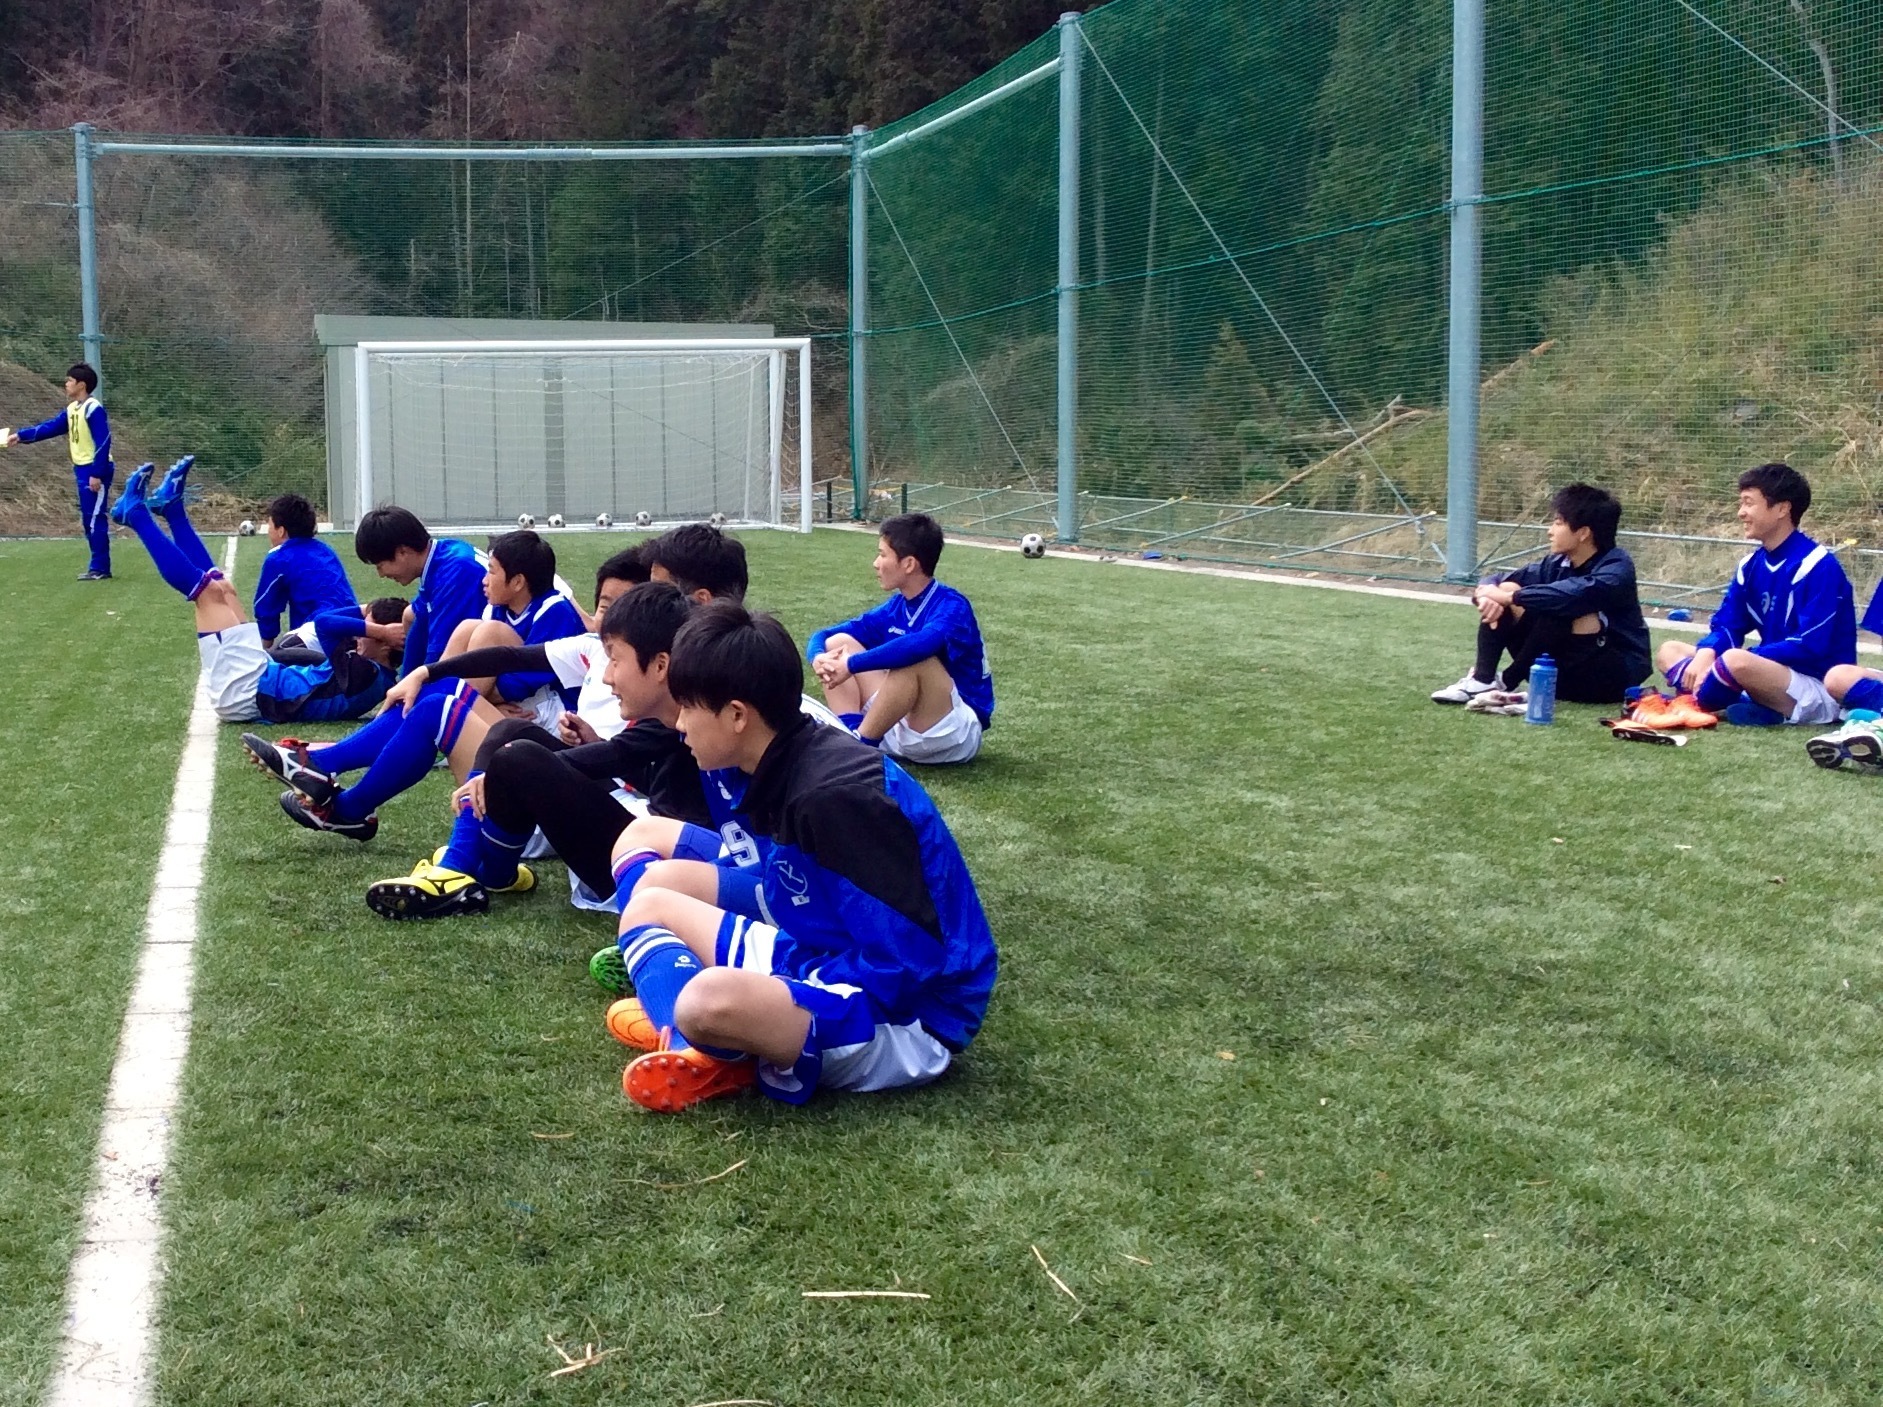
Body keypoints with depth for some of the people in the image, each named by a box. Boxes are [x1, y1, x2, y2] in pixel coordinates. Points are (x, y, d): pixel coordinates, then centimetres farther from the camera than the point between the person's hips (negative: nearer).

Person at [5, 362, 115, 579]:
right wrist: (21, 435, 15)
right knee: (88, 519, 10)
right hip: (82, 470, 10)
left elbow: (103, 442, -20)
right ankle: (98, 566, 13)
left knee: (95, 518, -9)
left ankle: (100, 568, -6)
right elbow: (50, 427, 19)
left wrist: (97, 473, -22)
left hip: (95, 471, -10)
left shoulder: (94, 408, -16)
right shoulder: (72, 409, 13)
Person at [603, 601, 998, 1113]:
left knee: (713, 1000, -39)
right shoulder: (786, 770, 4)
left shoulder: (836, 796, -24)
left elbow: (907, 962, -26)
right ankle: (694, 1041, -11)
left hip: (906, 1017, -11)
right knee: (649, 906, 13)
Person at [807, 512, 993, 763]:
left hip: (954, 734, -8)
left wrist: (852, 664, -34)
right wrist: (819, 657, -17)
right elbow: (824, 636, 7)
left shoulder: (951, 606, -16)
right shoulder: (896, 608, 6)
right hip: (902, 725, 8)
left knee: (913, 659, -35)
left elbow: (918, 645, -39)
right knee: (838, 644, 3)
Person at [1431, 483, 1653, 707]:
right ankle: (1482, 679, -20)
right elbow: (1495, 583, 3)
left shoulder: (1617, 567, -16)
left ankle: (1506, 682, -19)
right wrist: (1487, 593, -22)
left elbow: (1573, 594, -37)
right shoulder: (1559, 564, 3)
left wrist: (1510, 596, -29)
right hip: (1560, 674, 7)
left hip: (1615, 676, -7)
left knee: (1556, 608, -32)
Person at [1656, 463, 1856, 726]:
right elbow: (1727, 625, 8)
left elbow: (1810, 647, -21)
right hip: (1775, 674, 9)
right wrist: (1706, 653, -16)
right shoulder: (1751, 565, 9)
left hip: (1821, 692, -9)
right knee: (1669, 651, 5)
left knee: (1736, 660, -37)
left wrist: (1742, 658, -24)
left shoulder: (1817, 566, -15)